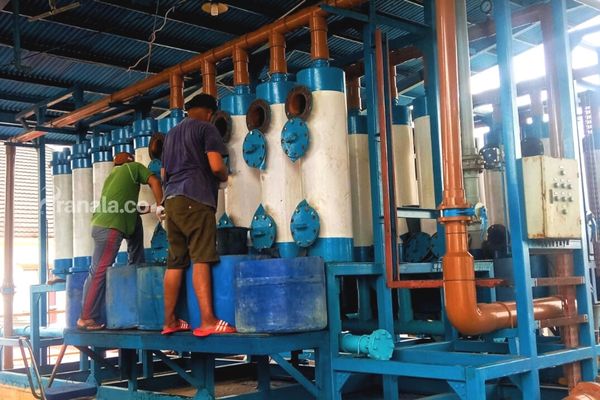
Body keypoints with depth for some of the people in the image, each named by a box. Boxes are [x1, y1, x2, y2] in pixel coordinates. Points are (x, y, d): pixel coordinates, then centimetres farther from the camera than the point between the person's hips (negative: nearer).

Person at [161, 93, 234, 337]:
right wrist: (224, 176, 10)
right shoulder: (206, 128, 2)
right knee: (201, 259, -13)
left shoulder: (172, 133, 24)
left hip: (171, 199, 7)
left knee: (175, 261, 7)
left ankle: (169, 321, 8)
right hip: (196, 199, -7)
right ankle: (208, 321, -19)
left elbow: (163, 173, 28)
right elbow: (216, 166, -10)